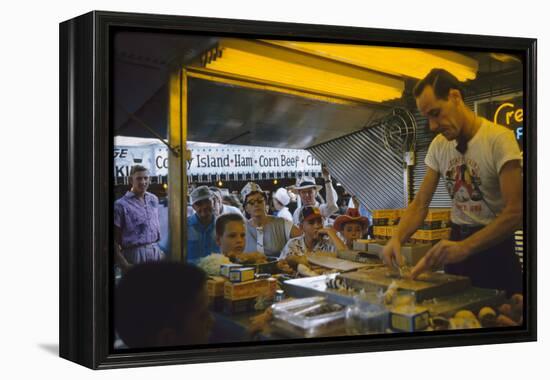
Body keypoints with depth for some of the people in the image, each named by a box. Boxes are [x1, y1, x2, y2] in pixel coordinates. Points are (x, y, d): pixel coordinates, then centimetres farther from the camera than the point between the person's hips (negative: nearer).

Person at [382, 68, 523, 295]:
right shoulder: (438, 145, 1)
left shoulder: (499, 139, -18)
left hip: (494, 246, -5)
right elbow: (420, 204, 3)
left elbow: (515, 212, -24)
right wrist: (397, 238, -17)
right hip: (457, 243, 5)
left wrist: (464, 247, -37)